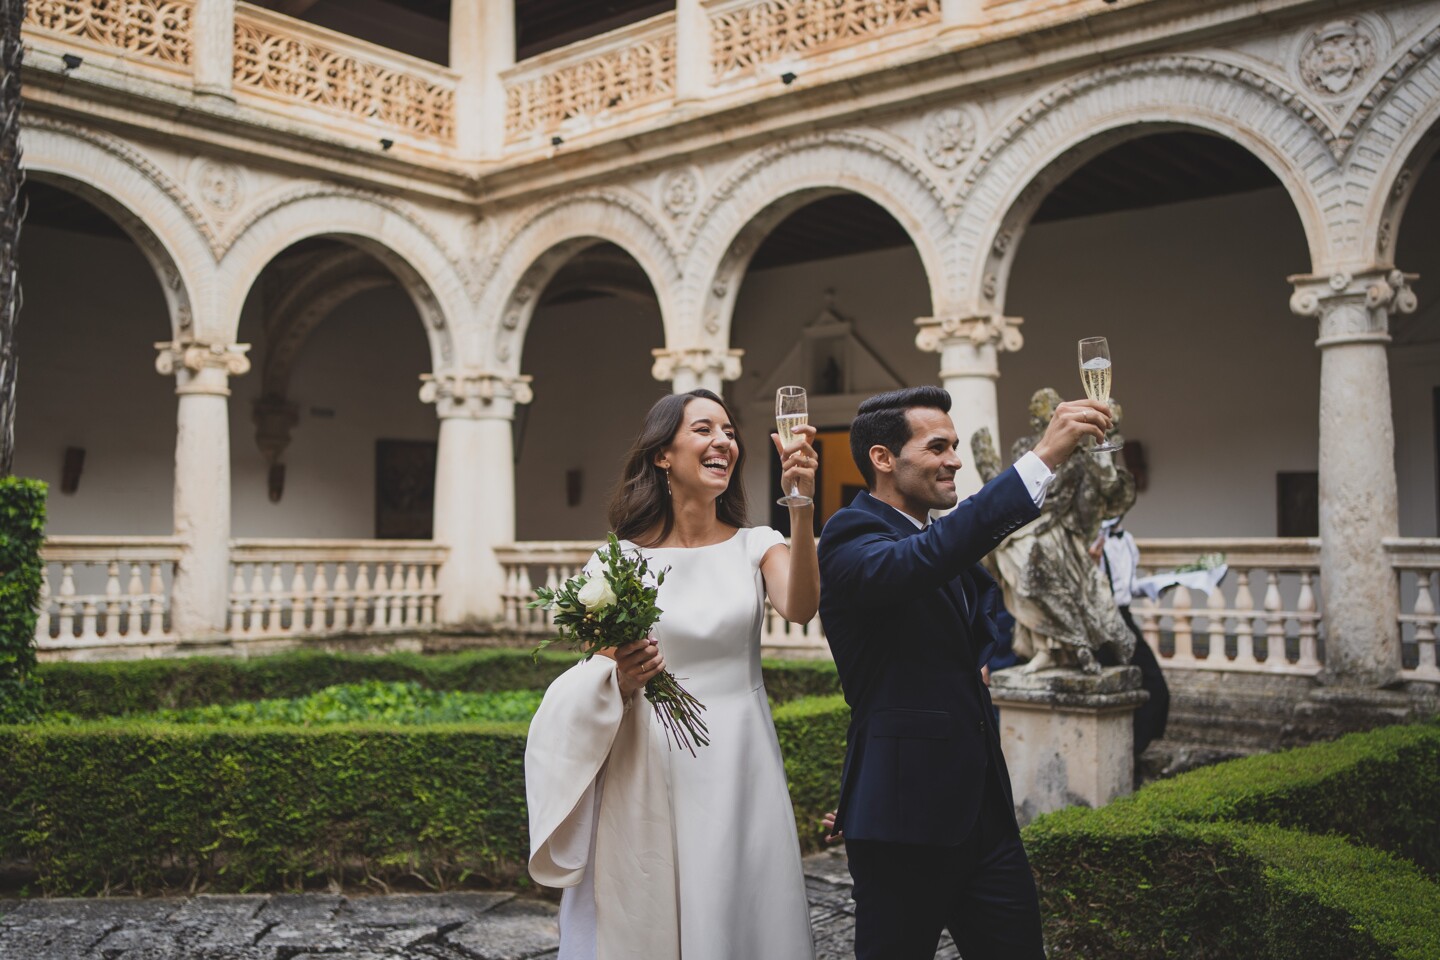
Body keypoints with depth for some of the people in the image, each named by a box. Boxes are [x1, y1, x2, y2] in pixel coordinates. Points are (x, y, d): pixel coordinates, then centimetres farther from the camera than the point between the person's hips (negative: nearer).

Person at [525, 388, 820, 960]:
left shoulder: (756, 546, 3)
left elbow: (800, 607, -18)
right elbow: (595, 680, 5)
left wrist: (801, 507, -30)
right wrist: (622, 681, -17)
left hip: (739, 768, 1)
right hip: (649, 774, -1)